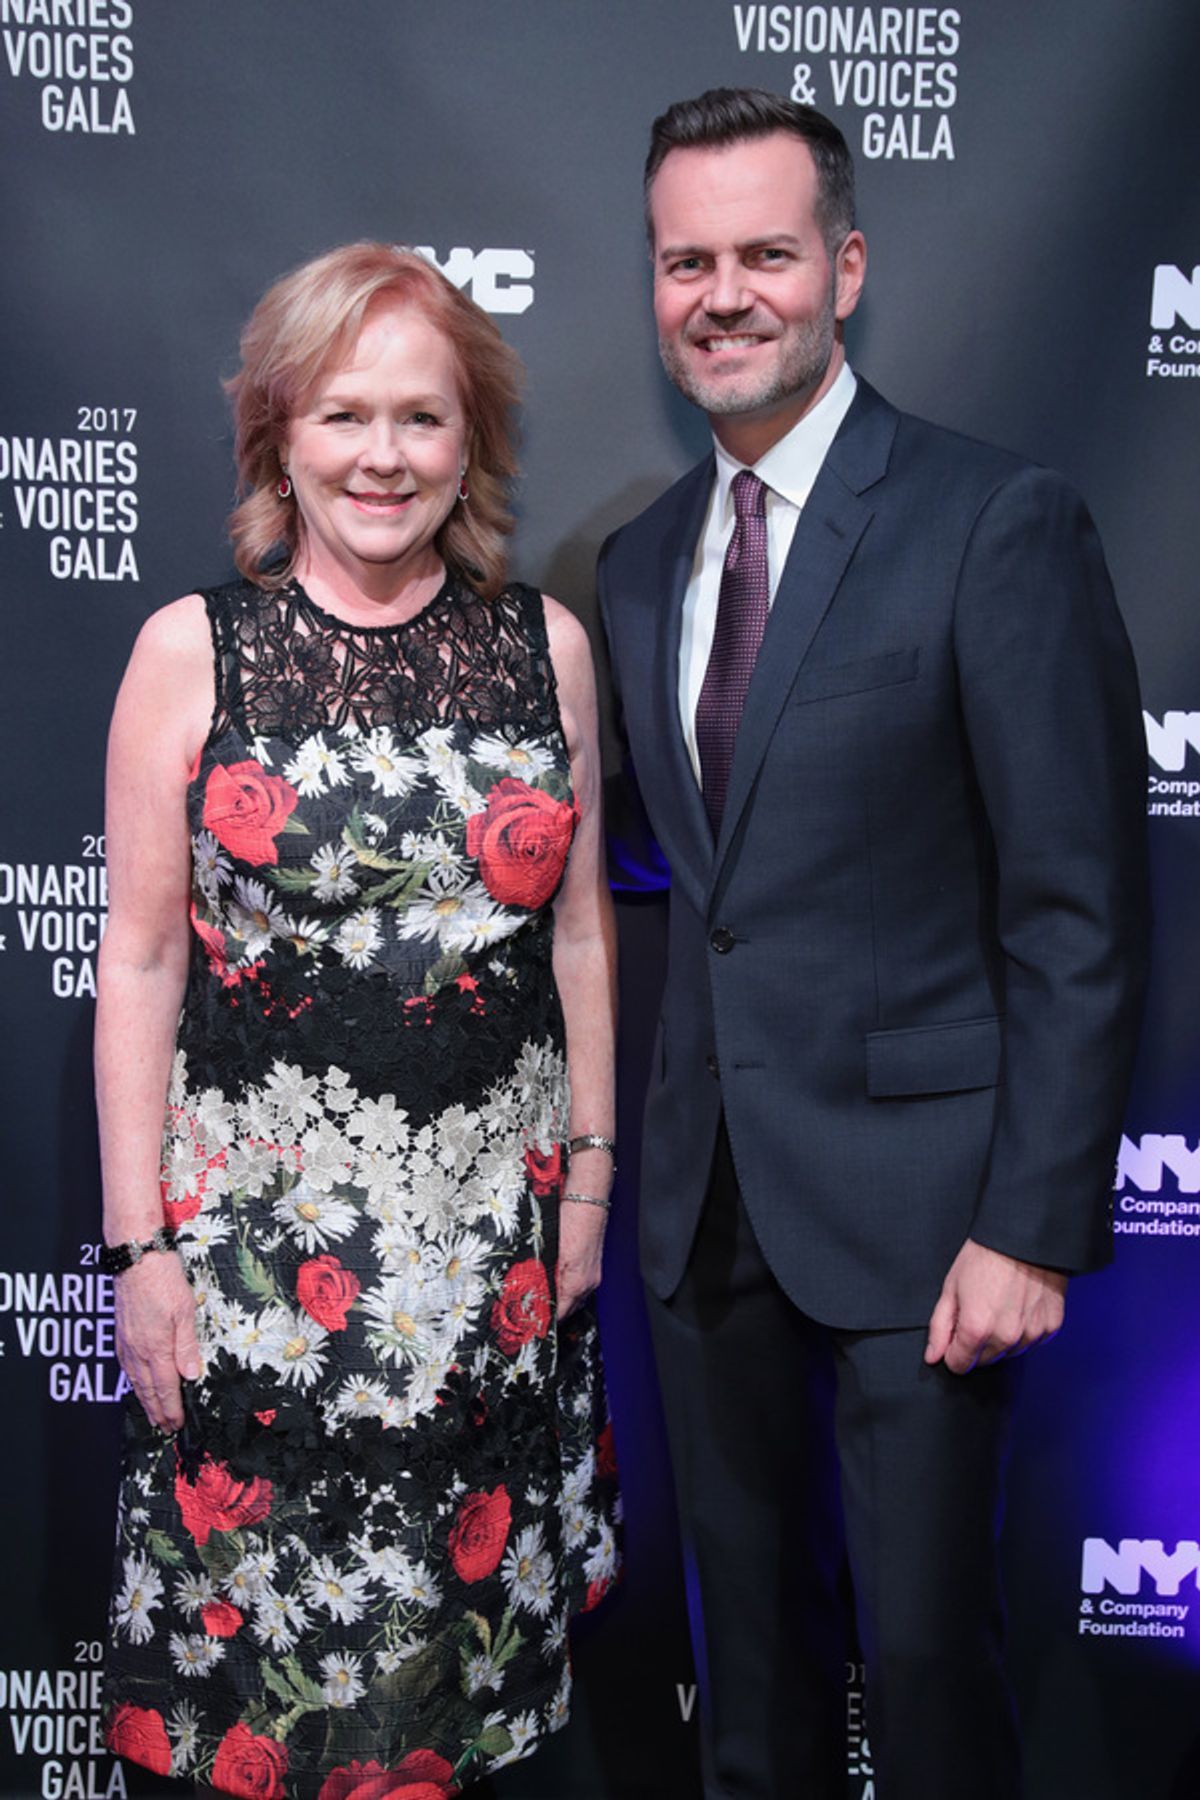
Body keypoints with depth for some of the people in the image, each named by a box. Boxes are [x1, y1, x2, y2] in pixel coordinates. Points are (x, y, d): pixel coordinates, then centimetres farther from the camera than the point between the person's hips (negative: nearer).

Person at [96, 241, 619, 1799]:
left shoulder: (546, 642, 2)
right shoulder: (191, 648, -4)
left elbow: (580, 923, 7)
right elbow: (142, 959, -4)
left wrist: (588, 1171, 5)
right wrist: (141, 1245, -5)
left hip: (496, 1216, 2)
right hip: (255, 1211, -2)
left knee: (467, 1608, 16)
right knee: (262, 1630, 10)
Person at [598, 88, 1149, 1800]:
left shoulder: (998, 523, -11)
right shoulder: (643, 557, 9)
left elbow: (1082, 910, -13)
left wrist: (1032, 1226, -15)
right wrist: (674, 1136, 9)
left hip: (915, 1191, -5)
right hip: (710, 1197, 6)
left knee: (925, 1642, 5)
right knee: (752, 1626, 18)